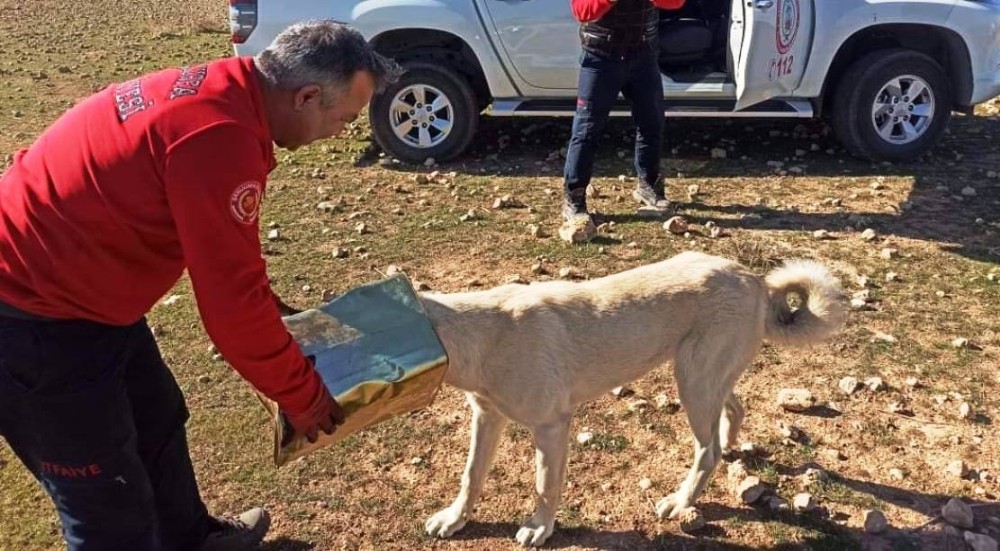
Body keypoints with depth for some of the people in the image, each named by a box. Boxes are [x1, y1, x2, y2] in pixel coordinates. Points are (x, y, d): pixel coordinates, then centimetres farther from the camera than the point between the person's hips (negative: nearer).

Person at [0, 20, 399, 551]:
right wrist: (302, 393, -10)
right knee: (110, 502, 4)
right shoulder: (220, 136, -30)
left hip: (72, 287, 10)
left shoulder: (221, 91, 1)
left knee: (157, 422, 26)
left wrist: (272, 310, 18)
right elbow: (231, 302, -24)